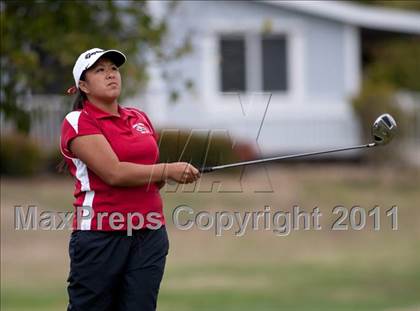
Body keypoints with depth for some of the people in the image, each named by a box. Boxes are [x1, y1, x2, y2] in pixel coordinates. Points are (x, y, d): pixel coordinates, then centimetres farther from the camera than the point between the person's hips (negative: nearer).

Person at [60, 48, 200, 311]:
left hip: (150, 235, 5)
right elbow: (114, 173, -16)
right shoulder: (78, 122, -4)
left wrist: (160, 178, 2)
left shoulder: (140, 118, 16)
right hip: (101, 235, -5)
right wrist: (169, 170, -14)